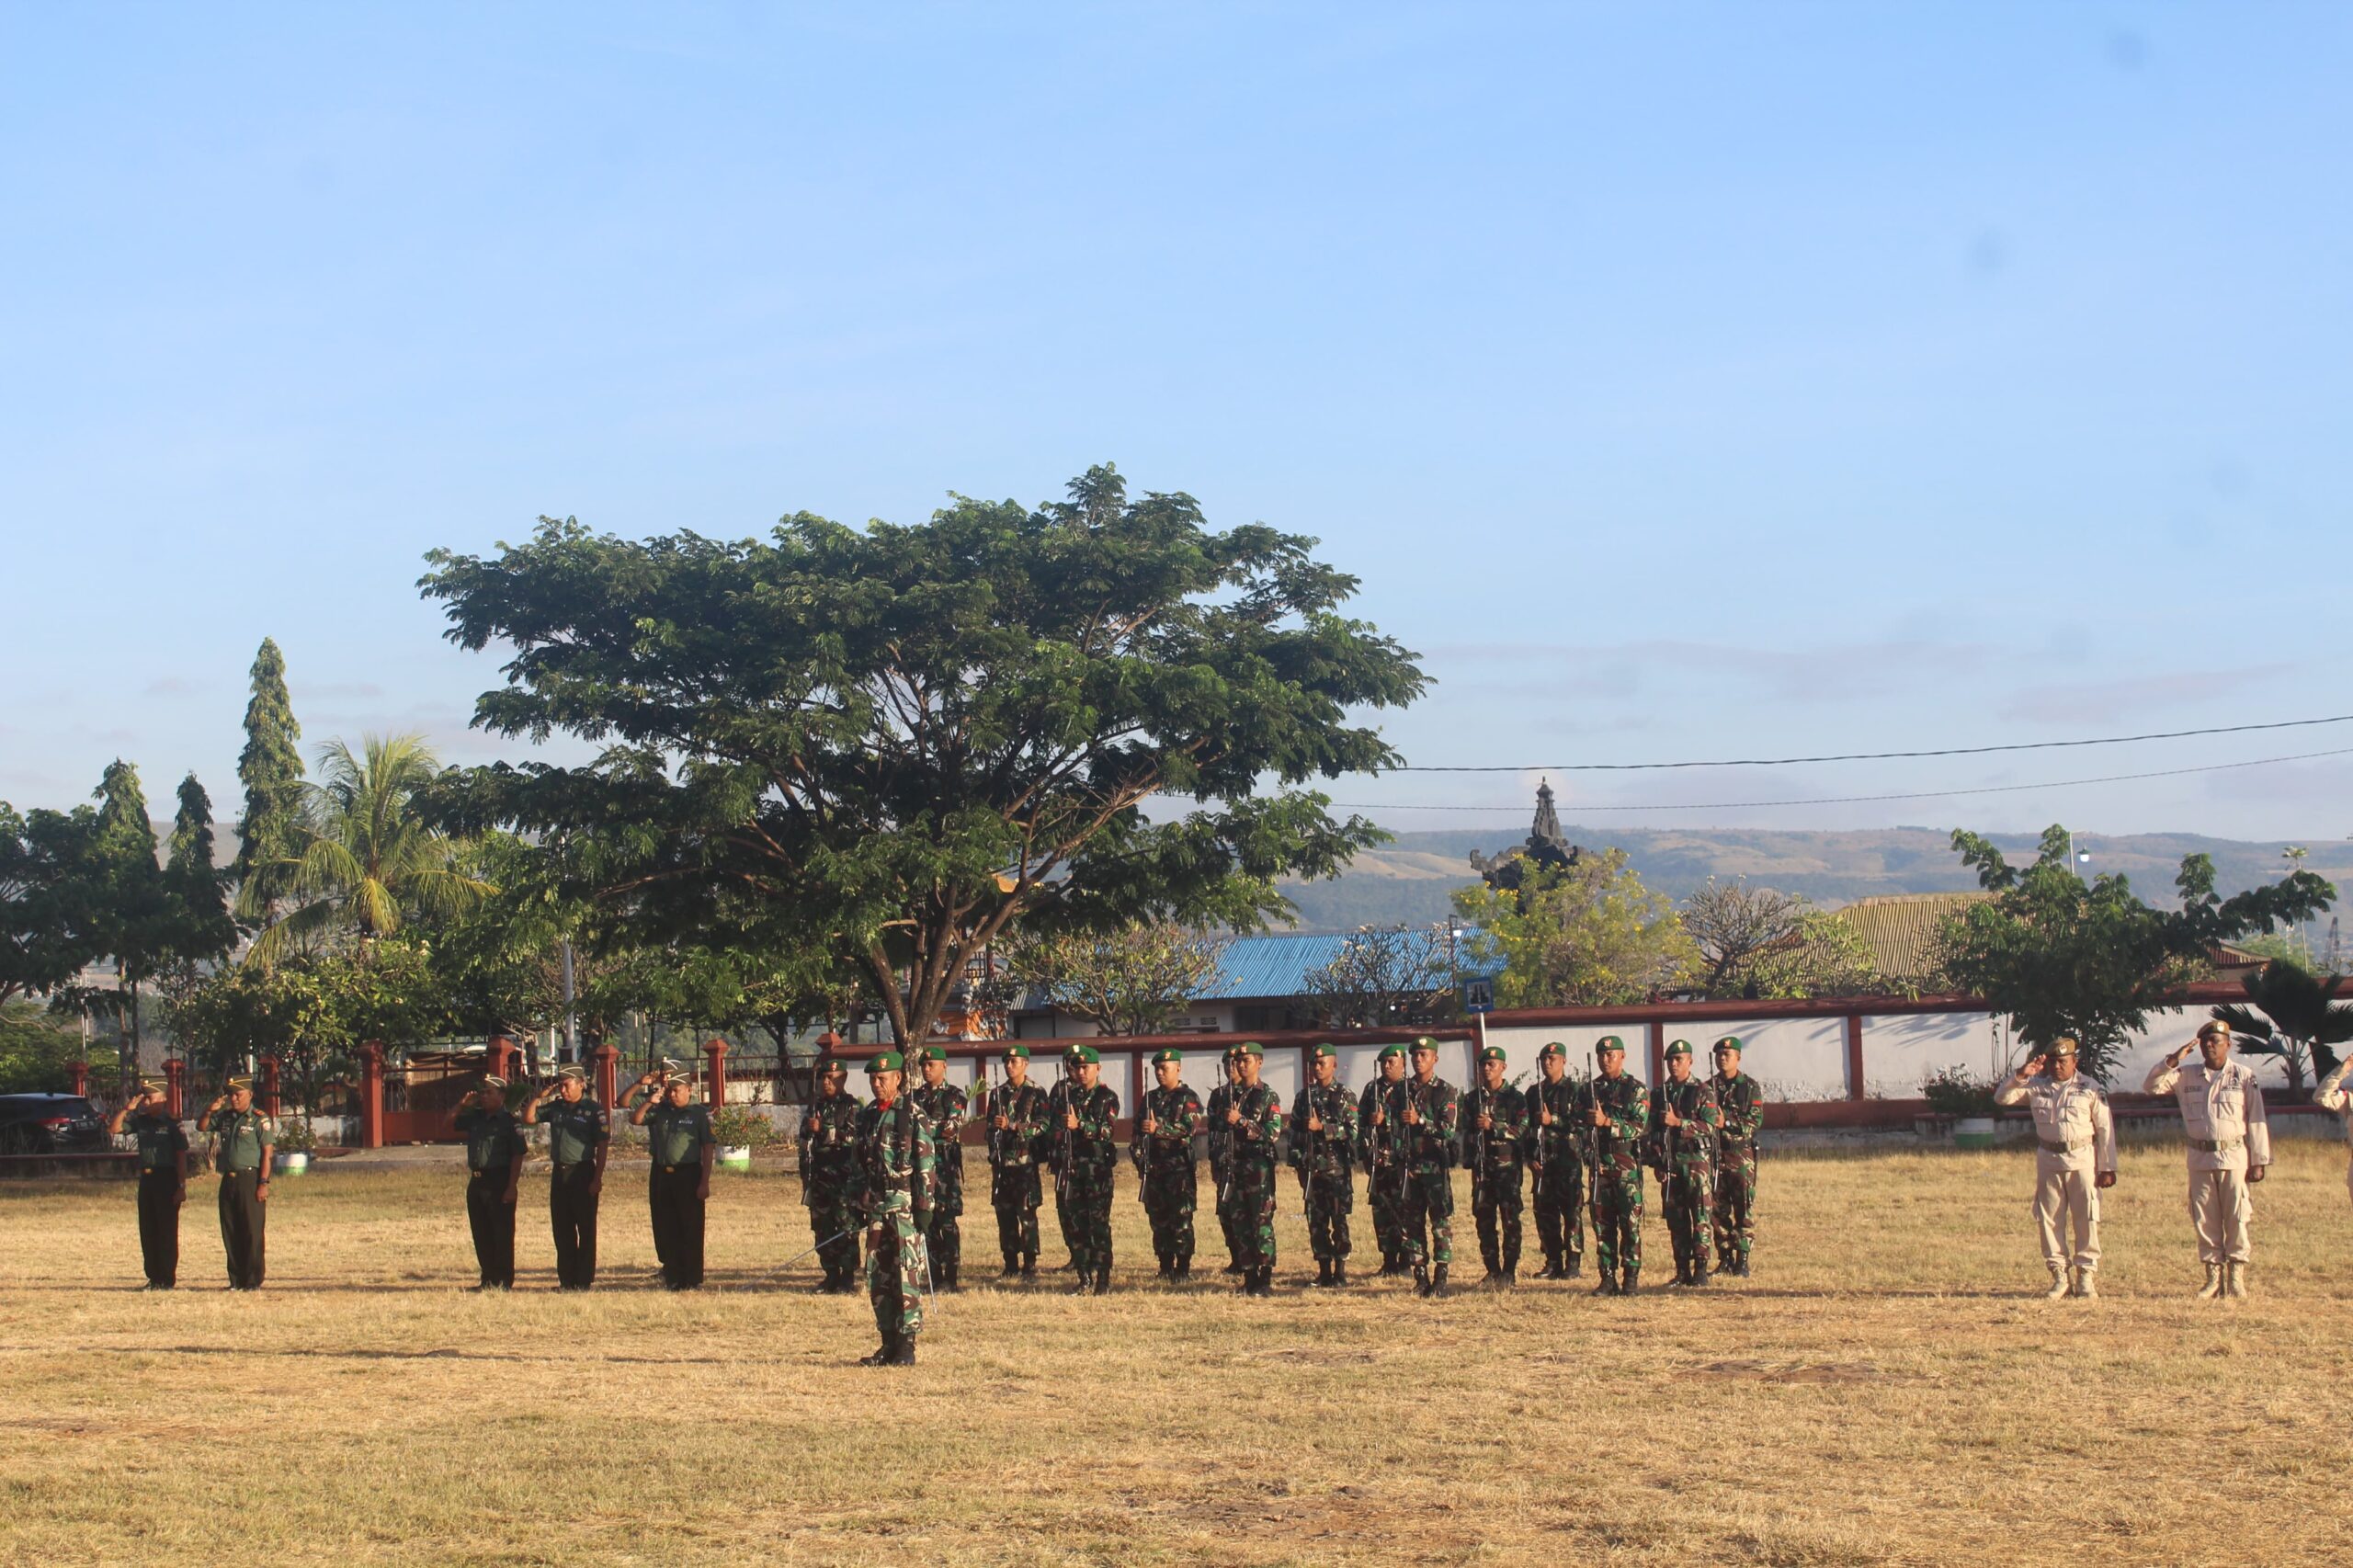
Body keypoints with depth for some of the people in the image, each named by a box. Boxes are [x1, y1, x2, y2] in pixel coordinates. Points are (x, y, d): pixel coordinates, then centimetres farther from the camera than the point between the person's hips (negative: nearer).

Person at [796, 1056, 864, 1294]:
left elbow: (853, 1137, -16)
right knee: (822, 1228, 6)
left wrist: (823, 1130, -19)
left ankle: (848, 1279, -3)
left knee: (846, 1228, -6)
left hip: (845, 1178, -6)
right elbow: (805, 1143, 22)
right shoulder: (815, 1106, 17)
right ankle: (831, 1276, 13)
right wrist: (805, 1175, 18)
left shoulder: (852, 1106, -2)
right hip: (819, 1178, 6)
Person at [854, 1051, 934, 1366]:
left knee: (907, 1275, -5)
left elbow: (925, 1165, -8)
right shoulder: (866, 1116, 13)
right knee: (877, 1276, 7)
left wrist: (924, 1207, -12)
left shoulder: (913, 1116, -5)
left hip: (905, 1203, -6)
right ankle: (889, 1343, 14)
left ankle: (907, 1346, -2)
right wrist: (859, 1204, 15)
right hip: (876, 1206, 6)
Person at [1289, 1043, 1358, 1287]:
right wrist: (1298, 1162, 7)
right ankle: (1323, 1270, 11)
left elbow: (1352, 1131, -9)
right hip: (1311, 1168, 4)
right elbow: (1295, 1131, 15)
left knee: (1339, 1220, -3)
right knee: (1316, 1221, 4)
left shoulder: (1344, 1097, 1)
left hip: (1337, 1168, -4)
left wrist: (1322, 1127, -16)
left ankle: (1340, 1271, 1)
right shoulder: (1304, 1096, 12)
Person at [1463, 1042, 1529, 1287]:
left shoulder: (1515, 1098, 2)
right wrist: (1469, 1162, 9)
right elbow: (1466, 1131, 16)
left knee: (1510, 1220, -6)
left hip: (1508, 1166, -4)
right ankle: (1492, 1270, 10)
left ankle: (1509, 1271, -3)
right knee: (1484, 1220, 4)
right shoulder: (1472, 1099, 13)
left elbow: (1522, 1130, -8)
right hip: (1481, 1167, 4)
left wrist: (1493, 1126, -18)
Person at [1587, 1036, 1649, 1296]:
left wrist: (1607, 1122, -21)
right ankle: (1607, 1277, 8)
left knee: (1630, 1222, -4)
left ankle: (1631, 1277, -1)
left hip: (1627, 1164, -5)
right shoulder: (1592, 1088, 14)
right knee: (1602, 1223, 4)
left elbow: (1640, 1126, -12)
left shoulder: (1636, 1089, -1)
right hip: (1599, 1163, 5)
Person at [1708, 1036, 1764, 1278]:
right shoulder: (1707, 1088, 12)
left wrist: (1727, 1123, -16)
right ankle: (1724, 1259, 11)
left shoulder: (1750, 1088, 3)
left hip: (1741, 1155, -3)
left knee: (1744, 1210, -5)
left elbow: (1755, 1121, -6)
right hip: (1713, 1154, 3)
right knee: (1719, 1210, 4)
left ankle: (1742, 1261, -2)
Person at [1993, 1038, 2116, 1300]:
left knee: (2086, 1219, -2)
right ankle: (2060, 1276, 10)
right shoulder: (2037, 1087, 7)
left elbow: (2105, 1128, 0)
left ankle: (2085, 1276, 6)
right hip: (2048, 1160, 3)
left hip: (2082, 1160, -3)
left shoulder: (2090, 1089, 0)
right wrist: (2021, 1075, -12)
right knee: (2049, 1220, 3)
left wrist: (2107, 1167, -4)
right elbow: (2001, 1097, 2)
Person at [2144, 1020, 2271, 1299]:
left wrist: (2258, 1161, -3)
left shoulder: (2245, 1076, 1)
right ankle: (2214, 1277, 10)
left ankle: (2236, 1276, 5)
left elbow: (2257, 1121, 1)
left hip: (2234, 1157, -3)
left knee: (2236, 1218, -2)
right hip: (2200, 1158, 3)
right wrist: (2173, 1060, -8)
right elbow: (2151, 1086, 3)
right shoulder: (2186, 1076, 9)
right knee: (2204, 1220, 4)